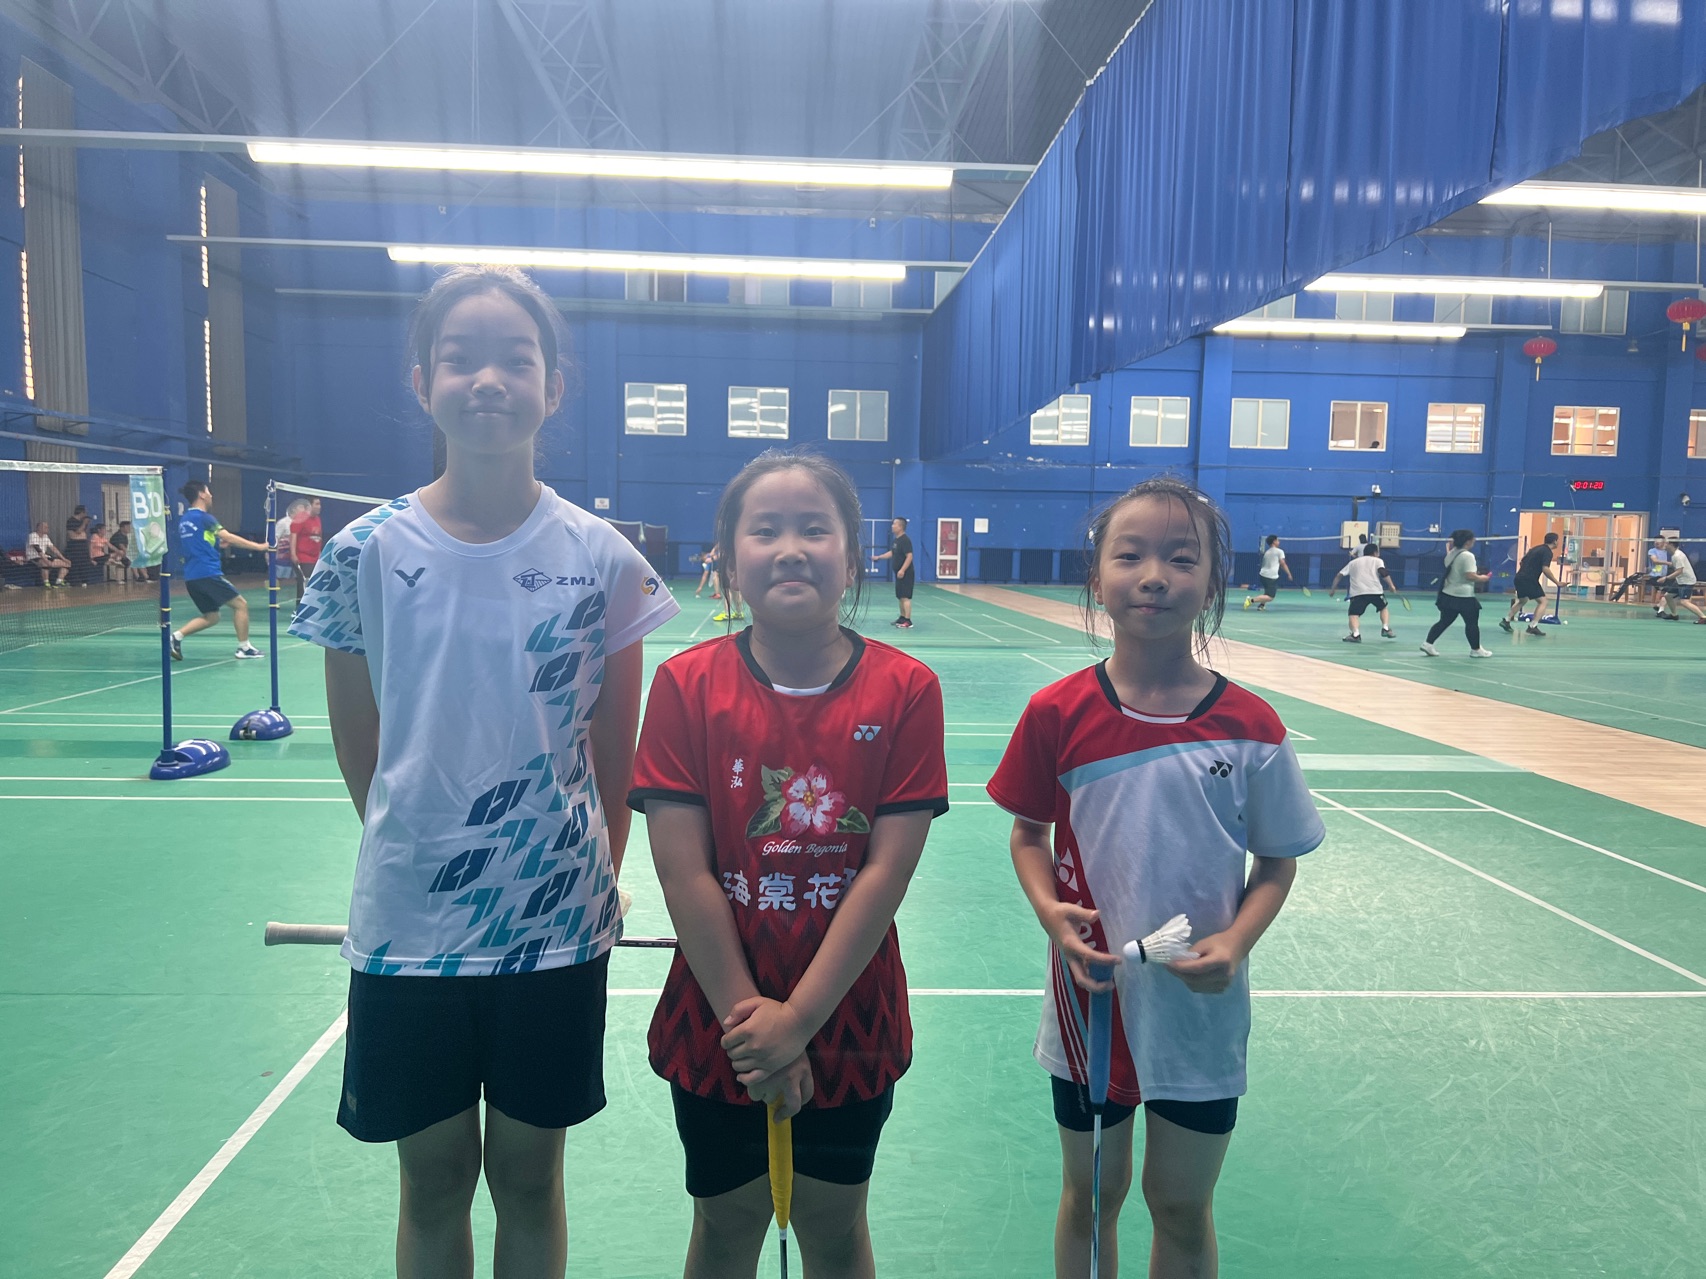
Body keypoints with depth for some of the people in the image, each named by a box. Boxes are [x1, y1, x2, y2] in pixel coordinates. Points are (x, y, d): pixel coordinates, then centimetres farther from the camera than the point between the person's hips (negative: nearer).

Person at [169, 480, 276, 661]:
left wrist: (217, 542, 21)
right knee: (240, 604, 3)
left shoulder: (184, 519, 16)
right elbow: (230, 538, -11)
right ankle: (244, 648, 3)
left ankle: (176, 636, 1)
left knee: (211, 617, 17)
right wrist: (259, 546, -7)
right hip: (208, 573, -9)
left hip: (191, 577, 9)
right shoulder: (203, 517, -8)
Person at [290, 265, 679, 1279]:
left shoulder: (602, 560, -7)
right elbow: (358, 745, 5)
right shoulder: (366, 554, -6)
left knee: (529, 1178, 17)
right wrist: (418, 851, 10)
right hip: (407, 925, 1)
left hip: (557, 925, 0)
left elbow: (616, 748, 2)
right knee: (434, 1182, 17)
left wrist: (602, 874, 8)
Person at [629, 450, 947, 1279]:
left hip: (849, 1025, 0)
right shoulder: (687, 685, -10)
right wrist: (747, 1017, -14)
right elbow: (683, 872, -12)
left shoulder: (905, 690, -10)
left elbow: (887, 870, -13)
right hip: (717, 1027, 0)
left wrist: (797, 1019, -15)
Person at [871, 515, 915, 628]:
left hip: (905, 573, -9)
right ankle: (902, 618, 23)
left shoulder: (905, 540, -16)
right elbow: (891, 553, 25)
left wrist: (902, 570, -28)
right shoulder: (896, 540, 12)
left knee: (905, 597, -11)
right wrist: (878, 557, 20)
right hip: (899, 573, 9)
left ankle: (908, 621, -12)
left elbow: (909, 556, -22)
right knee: (900, 597, 14)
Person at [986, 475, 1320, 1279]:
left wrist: (1235, 942, -17)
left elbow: (1278, 862, 0)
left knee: (1183, 1208, 18)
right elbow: (1029, 834, 1)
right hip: (1092, 999, 0)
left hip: (1202, 1010, 0)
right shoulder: (1058, 715, -12)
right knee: (1091, 1194, 20)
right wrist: (1050, 911, -17)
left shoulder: (1250, 727, -11)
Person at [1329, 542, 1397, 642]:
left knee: (1354, 614, -1)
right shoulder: (1377, 561, 16)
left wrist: (1332, 589, 27)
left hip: (1357, 592, 0)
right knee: (1383, 607, 27)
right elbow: (1383, 572, -5)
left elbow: (1339, 575, 21)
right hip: (1375, 591, 0)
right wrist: (1391, 585, -4)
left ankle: (1355, 634, -26)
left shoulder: (1353, 562, 25)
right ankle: (1386, 629, 16)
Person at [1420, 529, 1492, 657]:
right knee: (1472, 623, 6)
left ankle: (1428, 643, 4)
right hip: (1464, 596, -8)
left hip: (1448, 594, 8)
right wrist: (1483, 578, -7)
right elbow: (1470, 576, -22)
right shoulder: (1467, 556, -17)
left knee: (1444, 621, 12)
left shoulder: (1451, 554, 9)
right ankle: (1476, 649, 14)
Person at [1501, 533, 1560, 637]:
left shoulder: (1536, 548, 18)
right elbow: (1545, 569, -20)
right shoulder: (1548, 552, -8)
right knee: (1542, 601, -4)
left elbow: (1522, 562, 24)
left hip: (1520, 577, 9)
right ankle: (1533, 626, -13)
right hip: (1529, 580, -9)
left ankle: (1506, 620, 29)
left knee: (1522, 600, 28)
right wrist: (1557, 583, -17)